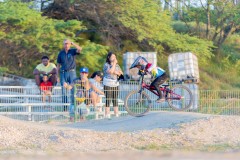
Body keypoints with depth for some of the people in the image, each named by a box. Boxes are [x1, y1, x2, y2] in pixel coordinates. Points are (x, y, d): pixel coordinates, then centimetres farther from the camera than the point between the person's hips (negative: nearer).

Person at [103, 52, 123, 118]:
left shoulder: (117, 65, 13)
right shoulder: (106, 65, -4)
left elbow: (121, 73, 9)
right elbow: (111, 71, -21)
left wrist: (116, 72, -9)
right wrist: (114, 63, -14)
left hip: (115, 85, 5)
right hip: (108, 85, -5)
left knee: (115, 101, 5)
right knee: (108, 101, -6)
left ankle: (116, 115, 8)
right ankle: (107, 115, -4)